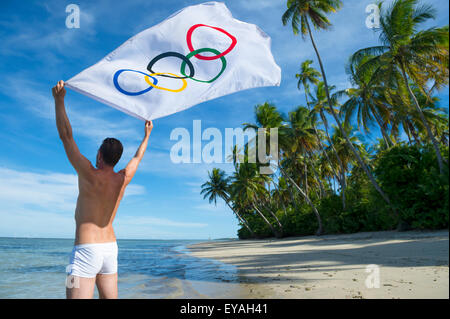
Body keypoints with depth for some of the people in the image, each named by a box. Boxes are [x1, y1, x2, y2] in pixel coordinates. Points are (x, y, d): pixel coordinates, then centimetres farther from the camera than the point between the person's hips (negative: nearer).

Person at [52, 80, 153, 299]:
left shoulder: (90, 175, -11)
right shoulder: (123, 179, 4)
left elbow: (66, 136, -7)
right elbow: (138, 157, 23)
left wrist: (59, 100, -2)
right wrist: (147, 135, 38)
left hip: (86, 249, -7)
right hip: (110, 248, 7)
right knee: (110, 298, 14)